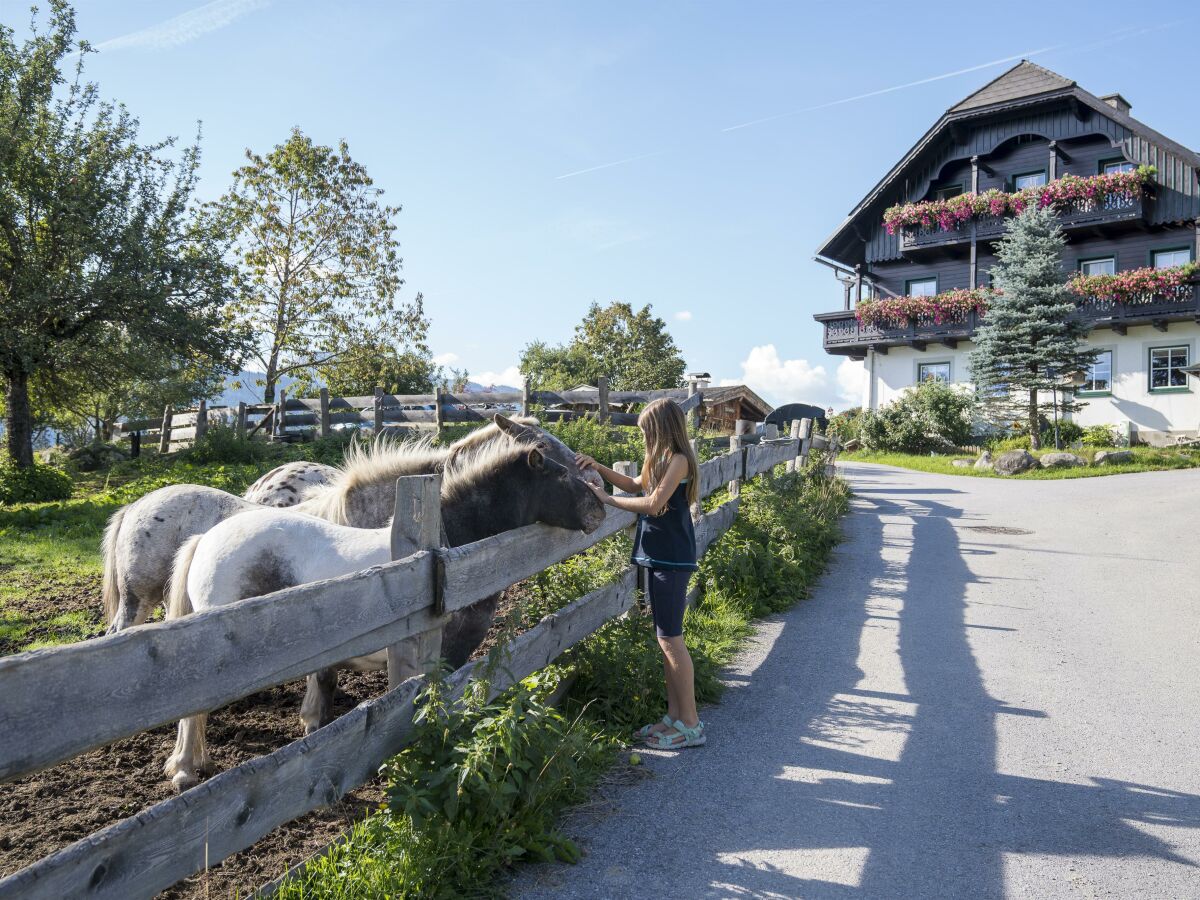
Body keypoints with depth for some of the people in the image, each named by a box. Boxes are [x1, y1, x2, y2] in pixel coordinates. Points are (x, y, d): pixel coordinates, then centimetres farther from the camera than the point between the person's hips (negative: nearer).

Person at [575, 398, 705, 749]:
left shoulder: (678, 460, -15)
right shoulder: (663, 461, 15)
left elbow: (653, 503, -22)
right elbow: (635, 485, 23)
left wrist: (608, 498, -13)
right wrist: (598, 467, 12)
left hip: (672, 560, -10)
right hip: (660, 557, 10)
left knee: (670, 639, -5)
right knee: (666, 638, 13)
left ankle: (691, 725, 5)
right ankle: (674, 716, 22)